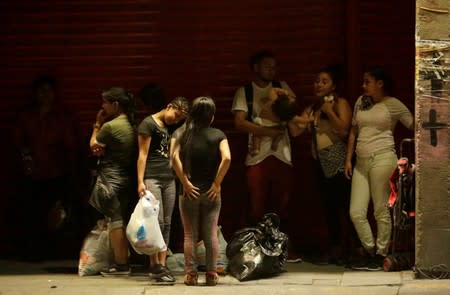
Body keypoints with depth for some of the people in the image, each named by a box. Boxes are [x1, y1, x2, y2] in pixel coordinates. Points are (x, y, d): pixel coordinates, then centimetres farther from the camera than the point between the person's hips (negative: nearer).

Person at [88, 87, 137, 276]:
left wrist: (97, 125, 5)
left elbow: (93, 146, -4)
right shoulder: (131, 125, 9)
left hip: (111, 177, -8)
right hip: (127, 176, 8)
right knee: (121, 219, 14)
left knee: (115, 220, -3)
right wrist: (102, 149, -4)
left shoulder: (110, 126, -17)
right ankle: (123, 262, 18)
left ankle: (120, 264, -1)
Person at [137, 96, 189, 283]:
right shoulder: (148, 124, -2)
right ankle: (155, 266, -10)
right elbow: (143, 154, -6)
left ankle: (162, 266, 3)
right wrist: (140, 181, -13)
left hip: (169, 179, 7)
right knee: (157, 222, -12)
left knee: (166, 224, 3)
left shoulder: (170, 128, 19)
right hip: (152, 178, -7)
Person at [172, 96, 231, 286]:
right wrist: (217, 183, -11)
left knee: (190, 235, 6)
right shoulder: (218, 135, -3)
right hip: (211, 192, -1)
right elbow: (226, 158, -18)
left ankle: (190, 274, 3)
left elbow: (176, 158, -13)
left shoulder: (186, 135, 1)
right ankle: (211, 274, 4)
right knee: (211, 234, 5)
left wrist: (185, 182, -10)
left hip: (191, 191, 1)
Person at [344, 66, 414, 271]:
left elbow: (414, 127, 2)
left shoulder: (393, 104, 0)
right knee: (356, 212, 0)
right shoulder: (361, 102, 15)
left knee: (381, 211, -2)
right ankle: (370, 252, 14)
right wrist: (348, 160, 13)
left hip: (382, 159, -6)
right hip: (361, 162, 6)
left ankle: (381, 254, 9)